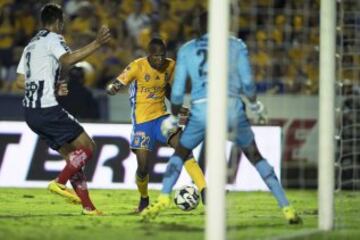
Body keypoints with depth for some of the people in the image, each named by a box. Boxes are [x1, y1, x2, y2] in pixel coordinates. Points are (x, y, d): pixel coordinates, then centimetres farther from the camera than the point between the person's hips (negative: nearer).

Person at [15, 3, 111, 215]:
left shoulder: (31, 45, 22)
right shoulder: (53, 39, -5)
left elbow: (20, 81, 23)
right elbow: (66, 60, -27)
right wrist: (97, 44, -33)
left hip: (31, 111, 9)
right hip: (47, 109, -9)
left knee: (71, 155, 12)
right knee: (87, 146, -5)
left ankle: (88, 206, 7)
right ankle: (59, 183, -15)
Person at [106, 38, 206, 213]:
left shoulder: (170, 65, 1)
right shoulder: (137, 67, -13)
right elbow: (114, 86, -15)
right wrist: (112, 88, -39)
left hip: (161, 116, 3)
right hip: (142, 121, -3)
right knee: (143, 166, -7)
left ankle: (204, 191, -27)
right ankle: (144, 200, 24)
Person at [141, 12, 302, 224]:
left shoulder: (186, 50, 14)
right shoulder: (236, 45, 12)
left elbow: (178, 90, 11)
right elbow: (247, 82, 6)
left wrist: (173, 118, 23)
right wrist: (255, 104, 24)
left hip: (201, 110, 0)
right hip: (232, 107, 0)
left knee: (180, 154, 21)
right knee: (255, 157, 15)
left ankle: (163, 199, 2)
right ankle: (286, 208, 10)